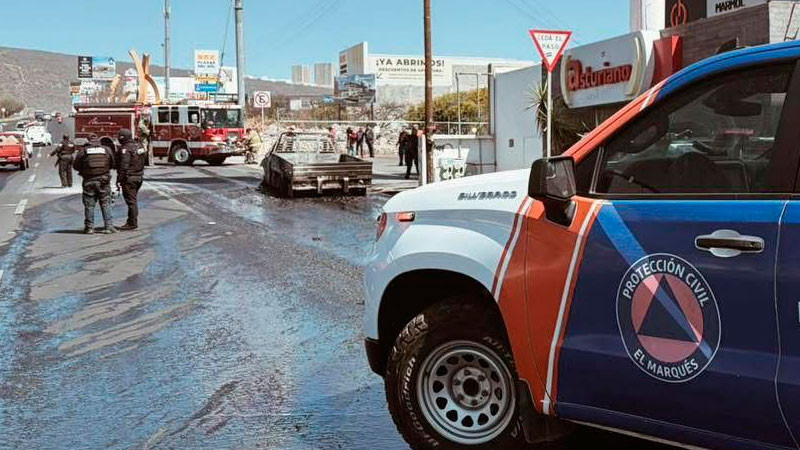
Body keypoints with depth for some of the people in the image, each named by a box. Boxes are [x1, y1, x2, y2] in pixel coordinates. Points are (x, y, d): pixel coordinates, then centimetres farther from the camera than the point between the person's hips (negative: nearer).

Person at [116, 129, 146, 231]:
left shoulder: (125, 149, -15)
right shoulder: (139, 147, 11)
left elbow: (123, 166, -20)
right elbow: (144, 160, 17)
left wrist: (119, 180, -18)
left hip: (129, 178, -9)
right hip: (139, 177, 9)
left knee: (131, 201, -4)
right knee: (133, 200, 16)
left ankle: (132, 223, -2)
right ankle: (131, 221, 22)